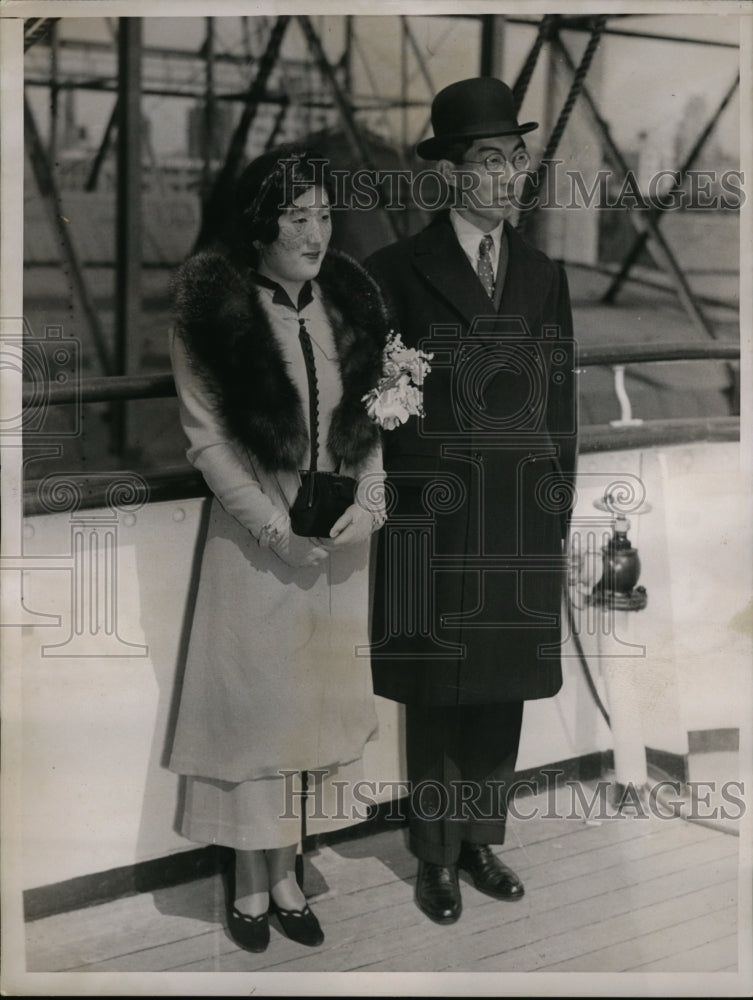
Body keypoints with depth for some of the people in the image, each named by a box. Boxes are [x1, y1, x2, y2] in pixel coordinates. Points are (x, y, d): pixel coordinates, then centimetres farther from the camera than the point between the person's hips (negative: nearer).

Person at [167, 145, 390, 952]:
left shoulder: (349, 300, 2)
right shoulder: (215, 310, -10)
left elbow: (371, 421, 8)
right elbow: (207, 437, -10)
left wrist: (368, 504, -7)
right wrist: (276, 529, -16)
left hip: (340, 545, 4)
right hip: (256, 543, -4)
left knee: (311, 700, 10)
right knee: (252, 699, 3)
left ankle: (280, 872, 23)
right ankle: (253, 880, 17)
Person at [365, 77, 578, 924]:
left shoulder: (545, 276, 10)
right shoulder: (396, 270, -2)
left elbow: (561, 405, 12)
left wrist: (558, 516, 9)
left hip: (523, 522, 4)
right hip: (432, 521, -4)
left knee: (502, 691, 11)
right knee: (435, 697, 5)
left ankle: (481, 840, 27)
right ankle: (436, 859, 20)